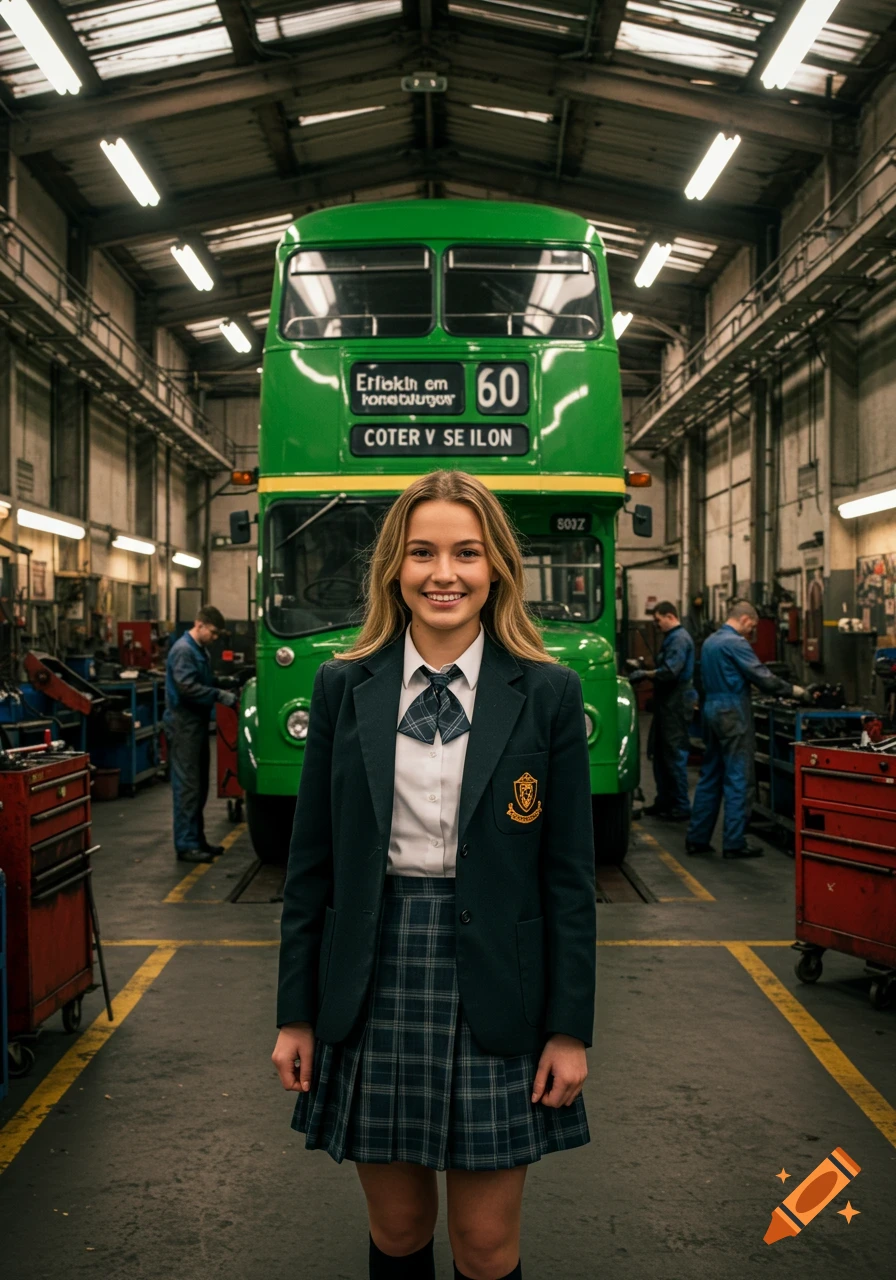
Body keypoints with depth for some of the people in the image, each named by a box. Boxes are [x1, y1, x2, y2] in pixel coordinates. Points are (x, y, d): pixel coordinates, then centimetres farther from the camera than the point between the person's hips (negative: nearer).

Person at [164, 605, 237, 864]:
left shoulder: (200, 650, 16)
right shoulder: (183, 650, -15)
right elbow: (187, 687, -24)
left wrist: (223, 685, 7)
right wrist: (220, 696, -23)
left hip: (197, 724, 10)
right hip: (183, 725, -10)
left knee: (199, 786, 14)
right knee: (187, 786, -7)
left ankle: (197, 839, 23)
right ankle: (186, 845, -3)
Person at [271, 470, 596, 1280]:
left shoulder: (548, 694, -4)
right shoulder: (344, 687, 1)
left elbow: (570, 873, -2)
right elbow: (311, 862, 4)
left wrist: (570, 1029, -3)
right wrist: (295, 1014, 4)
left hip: (492, 994, -1)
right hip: (372, 990, 2)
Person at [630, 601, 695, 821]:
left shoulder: (679, 639, -16)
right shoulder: (672, 638, 17)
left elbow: (670, 671, -25)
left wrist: (645, 674, -13)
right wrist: (646, 670, 8)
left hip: (676, 705, -11)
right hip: (667, 704, 11)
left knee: (675, 756, -5)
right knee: (659, 753, 15)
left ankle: (681, 807, 1)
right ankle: (664, 801, 24)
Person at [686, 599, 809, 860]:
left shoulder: (709, 641, 14)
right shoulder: (736, 643, -14)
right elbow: (763, 677, -15)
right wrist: (794, 691, -3)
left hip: (711, 708, 9)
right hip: (733, 711, -9)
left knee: (709, 776, 12)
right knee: (738, 779, -3)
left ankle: (697, 838, 14)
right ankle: (734, 843, -1)